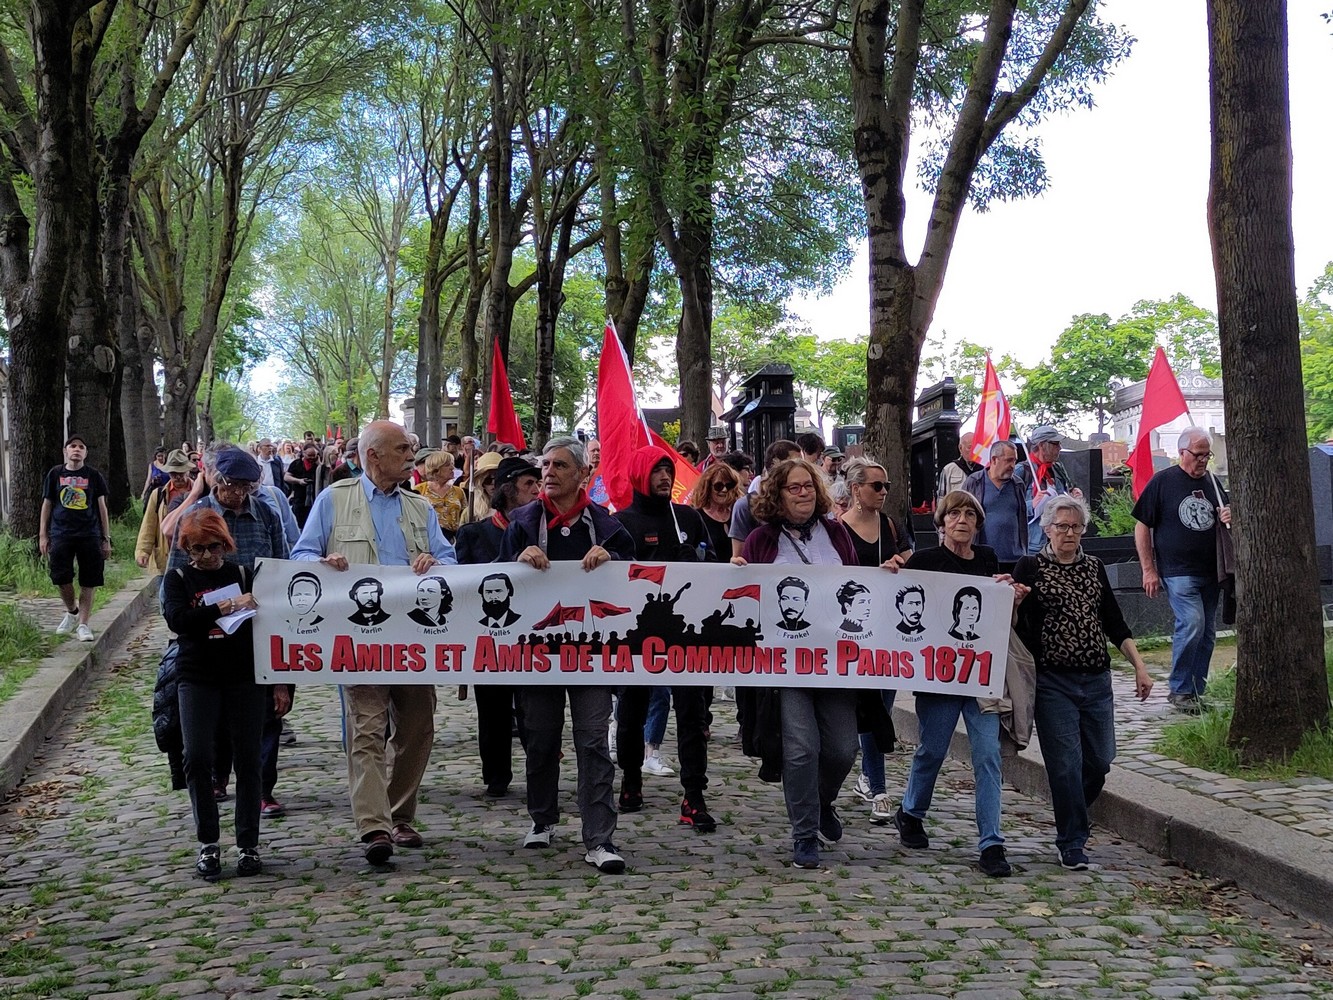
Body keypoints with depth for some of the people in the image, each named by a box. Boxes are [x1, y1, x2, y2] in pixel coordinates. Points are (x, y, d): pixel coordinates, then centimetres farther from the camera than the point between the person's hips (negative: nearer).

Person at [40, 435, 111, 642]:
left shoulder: (93, 476, 7)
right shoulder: (55, 474, 8)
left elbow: (102, 507, 9)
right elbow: (47, 505, 12)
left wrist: (106, 539, 5)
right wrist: (43, 535, 6)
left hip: (89, 535, 0)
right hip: (61, 534, 0)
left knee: (88, 583, -1)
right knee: (61, 578, -7)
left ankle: (83, 624, 6)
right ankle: (72, 612, 20)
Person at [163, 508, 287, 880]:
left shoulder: (245, 575, 5)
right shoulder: (178, 579, 5)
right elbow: (177, 619, -13)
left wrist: (281, 682, 3)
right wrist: (226, 607, -22)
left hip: (245, 679, 0)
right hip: (197, 680, 0)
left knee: (248, 761, 3)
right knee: (197, 759, -7)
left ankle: (248, 845, 14)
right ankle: (208, 844, 7)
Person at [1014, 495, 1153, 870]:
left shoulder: (1094, 568, 12)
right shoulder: (1031, 567, -1)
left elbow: (1115, 623, 14)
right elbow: (1015, 624, -4)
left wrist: (1139, 667, 7)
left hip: (1097, 680, 5)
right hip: (1053, 682, -5)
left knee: (1100, 761, 7)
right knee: (1066, 764, -6)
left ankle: (1072, 821, 32)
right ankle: (1071, 843, 7)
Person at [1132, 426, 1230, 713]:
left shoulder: (1212, 482, 13)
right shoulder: (1163, 482, -2)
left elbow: (1228, 524, 24)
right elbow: (1142, 527, -2)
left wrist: (1229, 518, -2)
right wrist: (1148, 570, -7)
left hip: (1210, 572, 6)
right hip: (1178, 571, -6)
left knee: (1207, 633, 7)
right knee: (1192, 623, -19)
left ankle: (1195, 693, 17)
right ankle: (1179, 691, -6)